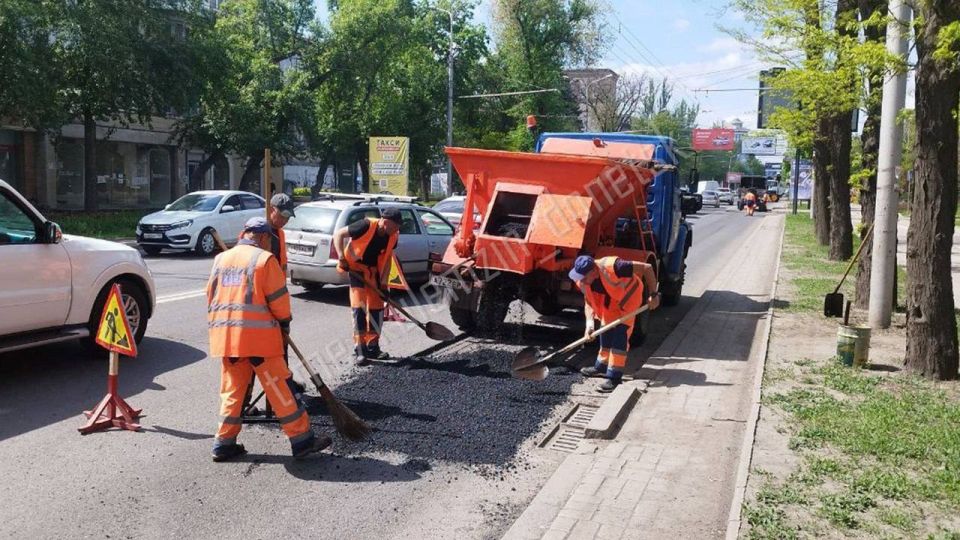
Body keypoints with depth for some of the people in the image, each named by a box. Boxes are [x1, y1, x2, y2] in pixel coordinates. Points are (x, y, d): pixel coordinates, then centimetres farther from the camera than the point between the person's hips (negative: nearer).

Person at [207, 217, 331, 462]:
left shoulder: (221, 259, 13)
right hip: (257, 334, -6)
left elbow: (211, 296, 17)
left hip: (225, 336, 6)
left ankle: (224, 443, 18)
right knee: (278, 389, -1)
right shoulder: (264, 259, -6)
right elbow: (278, 299, -7)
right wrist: (285, 324, 9)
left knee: (232, 389, 15)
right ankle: (302, 439, 4)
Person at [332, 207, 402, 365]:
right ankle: (359, 350, -7)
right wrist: (341, 257, -26)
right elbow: (338, 234, -18)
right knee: (359, 306, -12)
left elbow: (387, 258, 2)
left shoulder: (393, 236, -10)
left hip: (373, 271, 6)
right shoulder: (367, 225, -27)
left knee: (376, 308, 6)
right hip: (355, 267, -6)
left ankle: (372, 347, 18)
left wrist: (383, 281, -5)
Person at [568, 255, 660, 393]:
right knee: (605, 333, 14)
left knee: (619, 335, -13)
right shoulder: (582, 282, -21)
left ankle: (614, 377, -9)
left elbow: (647, 268, -32)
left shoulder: (612, 267, -41)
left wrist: (654, 295, -28)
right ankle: (601, 367, 31)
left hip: (627, 300, -6)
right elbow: (589, 303, -9)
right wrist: (589, 323, -27)